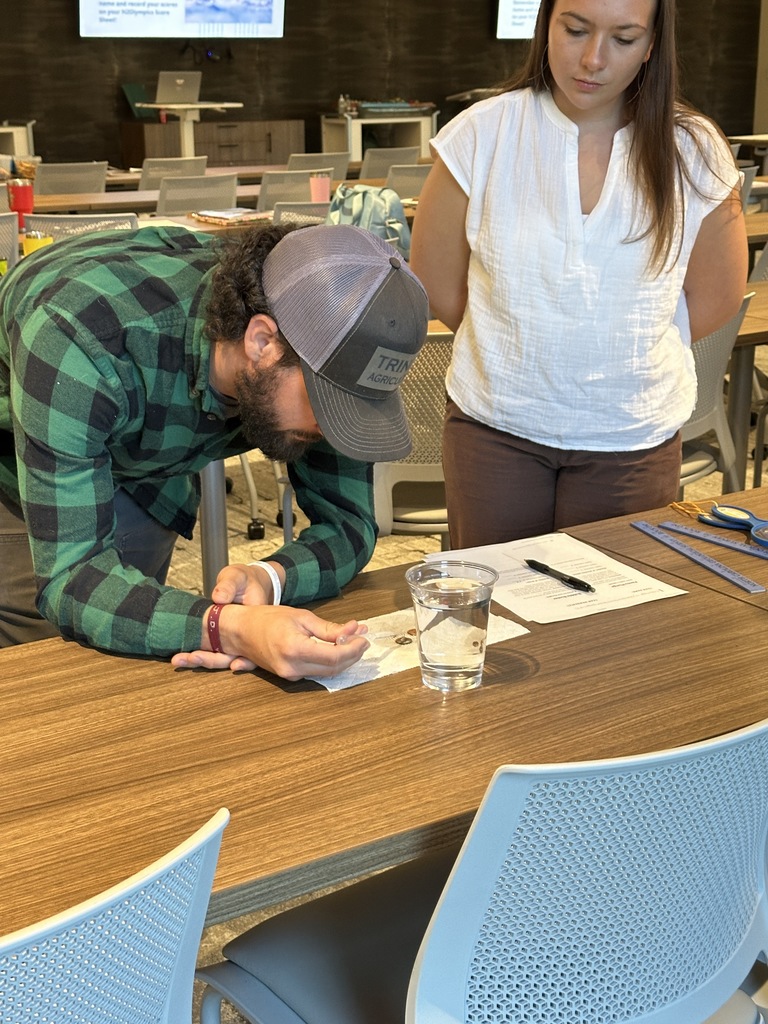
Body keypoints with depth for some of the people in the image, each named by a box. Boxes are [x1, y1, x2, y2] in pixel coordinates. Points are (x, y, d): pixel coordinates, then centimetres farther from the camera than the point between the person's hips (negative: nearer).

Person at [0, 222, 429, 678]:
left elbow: (348, 522, -19)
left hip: (142, 475, 4)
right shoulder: (80, 338, -43)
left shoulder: (320, 341, -27)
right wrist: (230, 629, -60)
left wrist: (268, 577, -41)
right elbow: (69, 579, -44)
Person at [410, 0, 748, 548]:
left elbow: (714, 298, 6)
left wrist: (625, 355, 8)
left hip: (634, 438, 0)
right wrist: (520, 346, 7)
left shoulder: (694, 153, -7)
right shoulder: (483, 134, -9)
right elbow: (436, 280, 1)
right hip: (495, 424, 0)